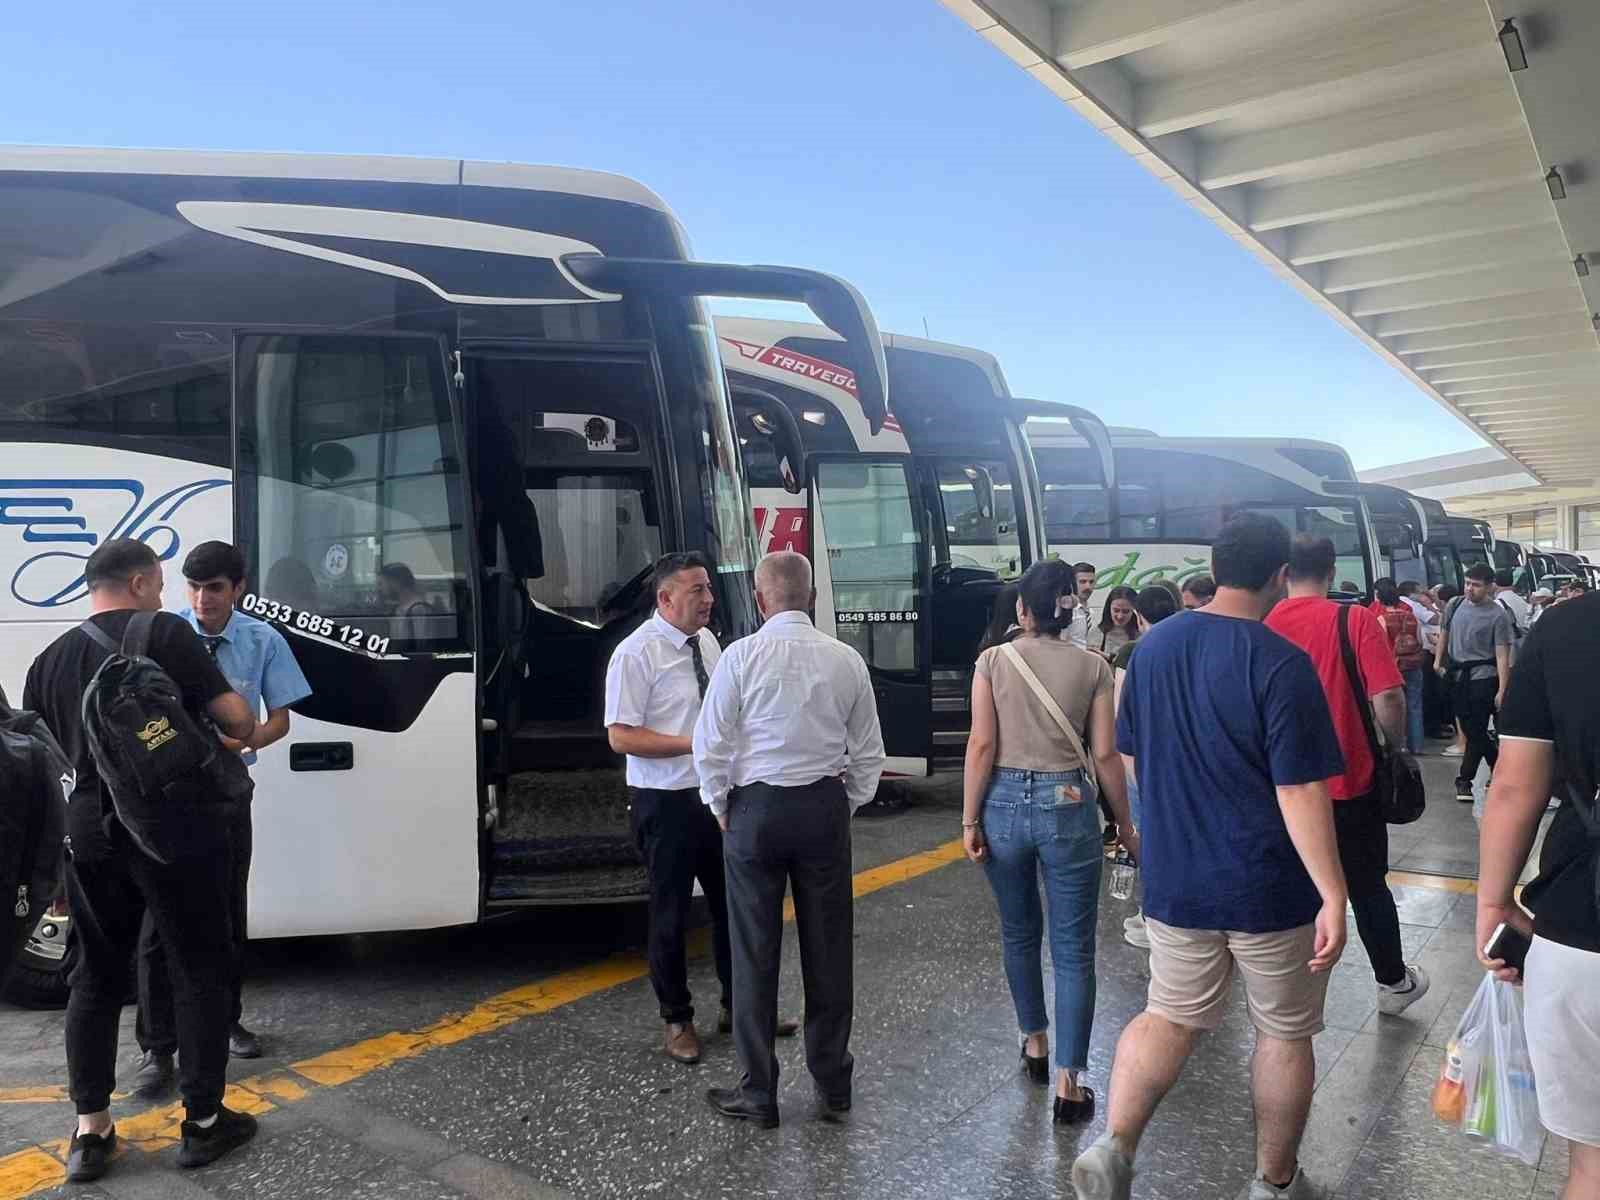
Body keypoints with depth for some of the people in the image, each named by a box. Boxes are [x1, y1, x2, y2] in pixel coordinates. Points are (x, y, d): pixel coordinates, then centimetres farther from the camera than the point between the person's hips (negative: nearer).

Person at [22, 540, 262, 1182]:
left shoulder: (49, 659, 9)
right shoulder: (165, 633, -7)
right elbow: (237, 719, -13)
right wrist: (240, 736, 10)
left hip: (88, 829, 5)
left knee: (96, 975, 17)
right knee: (199, 970, 7)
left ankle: (90, 1130, 20)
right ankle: (203, 1120, 14)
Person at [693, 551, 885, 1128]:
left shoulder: (742, 655, -9)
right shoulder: (846, 659, 0)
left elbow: (710, 744, -7)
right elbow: (868, 752, 6)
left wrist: (721, 809, 6)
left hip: (756, 807, -3)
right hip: (825, 805, 3)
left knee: (756, 952, 6)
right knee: (828, 949, 11)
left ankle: (759, 1092, 17)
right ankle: (833, 1085, 24)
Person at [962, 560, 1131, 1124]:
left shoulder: (993, 661, -4)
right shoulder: (1093, 667, -3)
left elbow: (982, 745, -7)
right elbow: (1104, 755, -3)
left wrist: (969, 820, -1)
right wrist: (1127, 826, 8)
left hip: (1005, 805, 1)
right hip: (1068, 807, -1)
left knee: (1019, 933, 22)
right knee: (1073, 951, 6)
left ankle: (1035, 1042, 38)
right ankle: (1069, 1081, 6)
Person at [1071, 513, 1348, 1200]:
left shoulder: (1152, 646, 1)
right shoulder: (1280, 663, -18)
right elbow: (1300, 790, -22)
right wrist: (1334, 894, -17)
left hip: (1175, 880, 4)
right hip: (1270, 887, -4)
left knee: (1170, 1018, 17)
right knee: (1284, 1033, 16)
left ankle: (1115, 1144, -2)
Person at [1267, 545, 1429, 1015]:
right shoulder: (1355, 619, -12)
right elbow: (1388, 698, -18)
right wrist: (1397, 747, 1)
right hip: (1349, 781, -2)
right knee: (1368, 885, 16)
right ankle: (1393, 983, 32)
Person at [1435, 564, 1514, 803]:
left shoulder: (1498, 616, -12)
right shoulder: (1455, 605, 4)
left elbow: (1502, 656, -14)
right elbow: (1444, 632, 20)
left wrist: (1502, 690, -18)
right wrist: (1438, 660, 15)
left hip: (1483, 676, -6)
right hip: (1457, 674, 6)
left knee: (1476, 730, -4)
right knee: (1469, 728, 12)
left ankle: (1465, 779, 5)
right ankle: (1498, 767, 29)